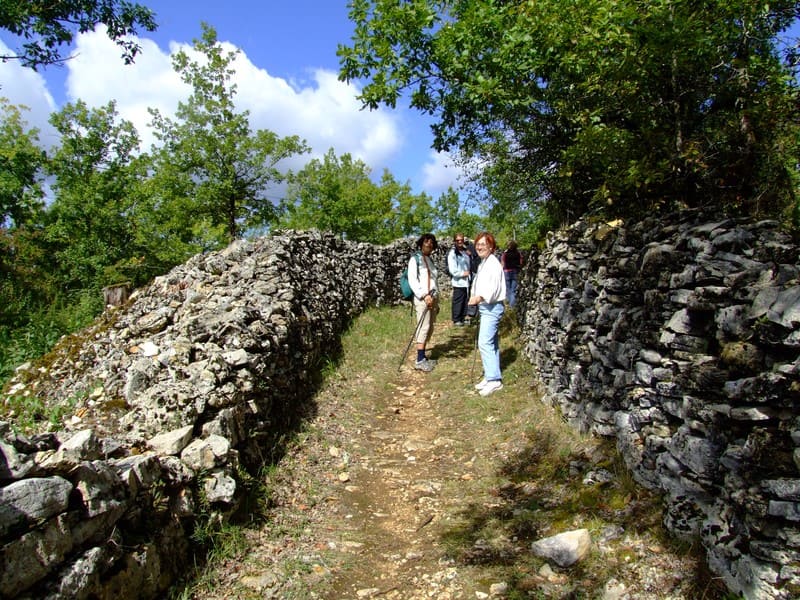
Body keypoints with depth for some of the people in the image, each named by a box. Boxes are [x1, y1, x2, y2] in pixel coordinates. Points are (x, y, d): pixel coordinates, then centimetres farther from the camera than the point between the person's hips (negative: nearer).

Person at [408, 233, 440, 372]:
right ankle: (419, 360, -11)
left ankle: (423, 357, 13)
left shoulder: (431, 260, 19)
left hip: (433, 297, 7)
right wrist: (424, 295, -19)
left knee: (429, 328, 6)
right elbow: (412, 280, -12)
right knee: (424, 327, -12)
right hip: (422, 298, -7)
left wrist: (436, 298, 16)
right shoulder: (415, 259, -3)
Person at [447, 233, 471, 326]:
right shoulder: (452, 253, -11)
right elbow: (453, 270, -18)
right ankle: (456, 320, 9)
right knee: (458, 302, -1)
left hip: (466, 281, 8)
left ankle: (463, 317, 27)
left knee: (466, 300, 14)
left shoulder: (465, 251, 12)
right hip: (458, 282, -8)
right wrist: (463, 273, -12)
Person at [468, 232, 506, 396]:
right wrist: (475, 298, 1)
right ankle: (491, 376, 18)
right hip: (485, 307, 10)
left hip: (492, 307, -10)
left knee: (485, 343, -15)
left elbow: (494, 287, -25)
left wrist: (480, 297, -39)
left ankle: (494, 379, -13)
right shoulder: (482, 264, 17)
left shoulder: (493, 263, -13)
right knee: (491, 343, 12)